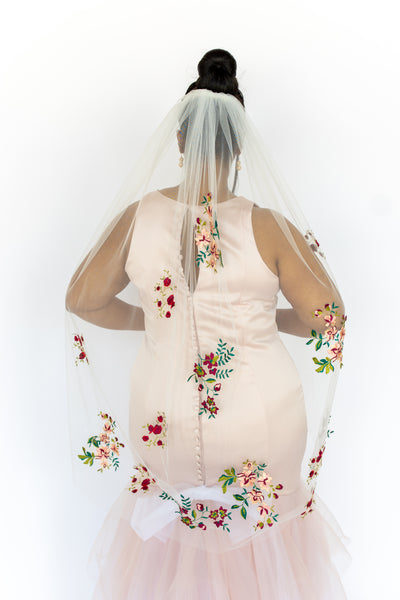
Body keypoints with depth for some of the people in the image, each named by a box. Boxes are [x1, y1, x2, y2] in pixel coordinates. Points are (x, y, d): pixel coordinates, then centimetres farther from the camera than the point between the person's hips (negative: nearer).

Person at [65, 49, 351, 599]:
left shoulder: (139, 215, -12)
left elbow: (81, 300, 0)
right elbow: (329, 318, -8)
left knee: (169, 518, 33)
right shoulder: (267, 225, -17)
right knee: (266, 513, 32)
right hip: (265, 422, -1)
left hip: (164, 419, 2)